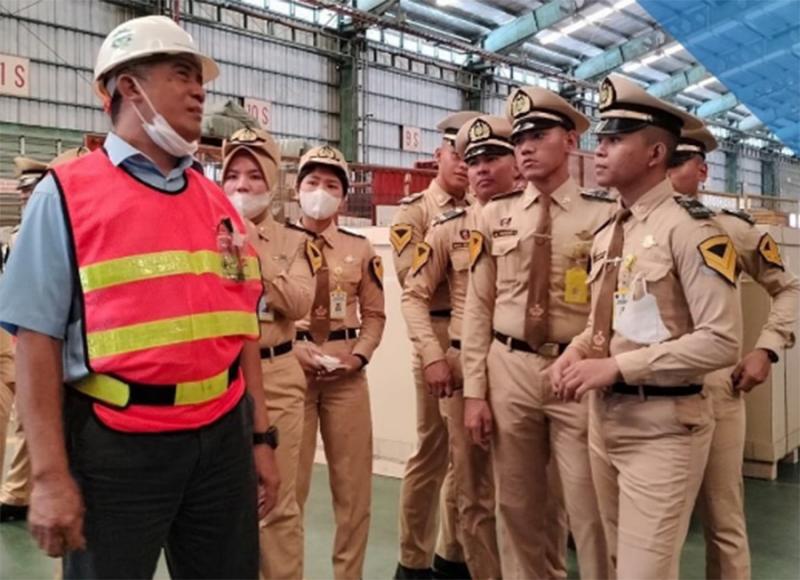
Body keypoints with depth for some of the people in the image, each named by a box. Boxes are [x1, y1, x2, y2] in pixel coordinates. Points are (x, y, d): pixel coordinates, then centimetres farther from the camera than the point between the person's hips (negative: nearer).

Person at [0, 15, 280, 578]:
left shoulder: (217, 201, 10)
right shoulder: (66, 195, -5)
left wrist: (260, 437, 11)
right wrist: (49, 475, -12)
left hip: (222, 435, 5)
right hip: (115, 443, -5)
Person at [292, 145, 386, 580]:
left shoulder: (361, 249, 8)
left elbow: (374, 313, 10)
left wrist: (359, 354, -7)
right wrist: (292, 350, -14)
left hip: (347, 372, 3)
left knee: (354, 483, 9)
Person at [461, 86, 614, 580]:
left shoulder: (605, 214, -4)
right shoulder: (495, 216, 5)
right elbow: (479, 307, 5)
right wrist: (475, 392, 2)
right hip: (509, 369, 3)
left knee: (590, 510, 5)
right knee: (517, 505, 15)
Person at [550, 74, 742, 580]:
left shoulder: (689, 228, -14)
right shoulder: (605, 234, 11)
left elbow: (722, 341, -21)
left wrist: (618, 366, -22)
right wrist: (577, 352, -3)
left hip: (663, 425, -8)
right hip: (605, 416, 8)